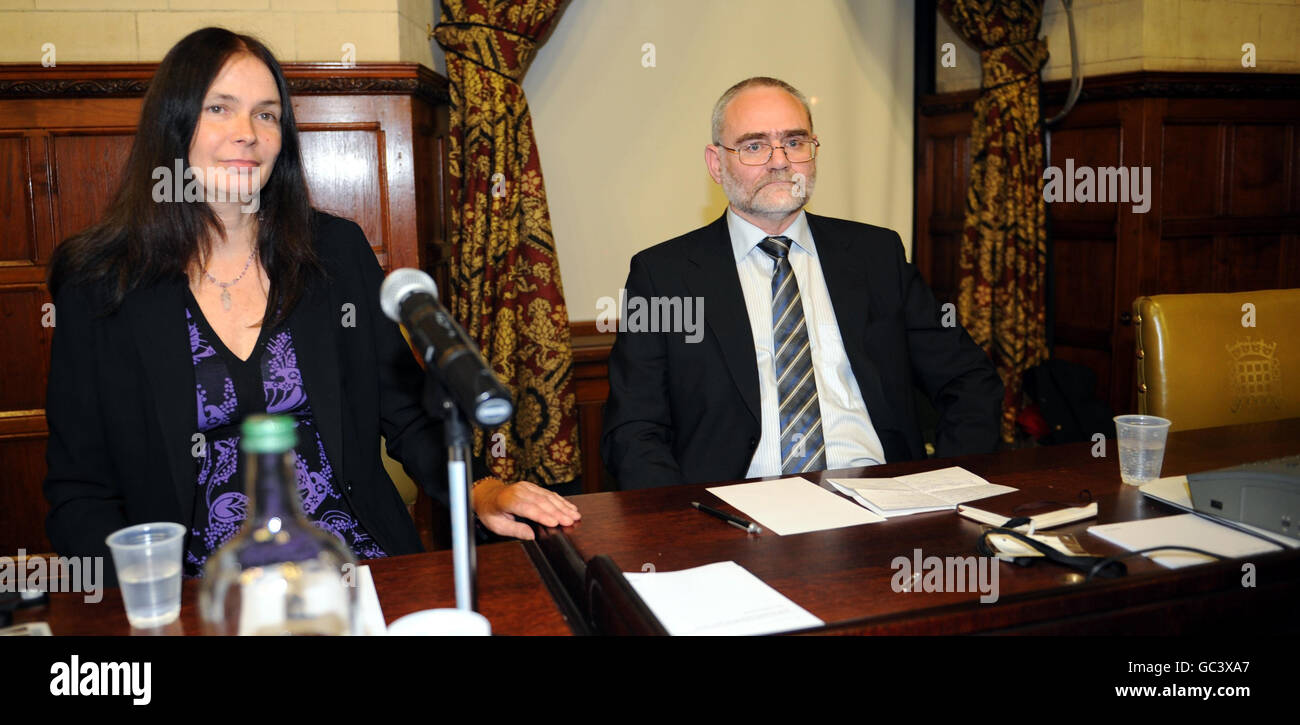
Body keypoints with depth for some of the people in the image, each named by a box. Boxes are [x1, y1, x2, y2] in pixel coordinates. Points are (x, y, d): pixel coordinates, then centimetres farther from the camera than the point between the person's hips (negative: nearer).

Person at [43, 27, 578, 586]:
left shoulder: (338, 251, 6)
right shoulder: (98, 284, 1)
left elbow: (407, 414, 9)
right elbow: (78, 492, 3)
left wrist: (479, 489, -11)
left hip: (358, 565, 1)